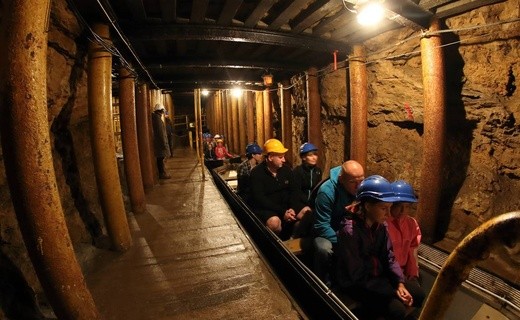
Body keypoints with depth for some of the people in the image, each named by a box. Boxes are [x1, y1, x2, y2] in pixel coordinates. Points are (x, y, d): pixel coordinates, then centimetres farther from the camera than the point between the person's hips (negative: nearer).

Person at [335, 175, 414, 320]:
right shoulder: (349, 231, -29)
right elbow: (357, 275, -24)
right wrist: (393, 291, -19)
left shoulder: (381, 225, -5)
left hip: (378, 276, 8)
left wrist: (400, 283, -14)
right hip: (356, 283, -7)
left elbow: (389, 256, 1)